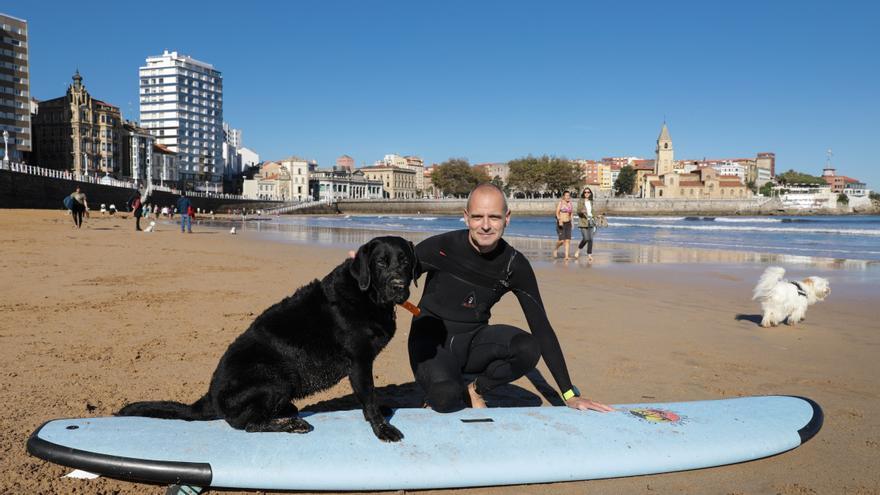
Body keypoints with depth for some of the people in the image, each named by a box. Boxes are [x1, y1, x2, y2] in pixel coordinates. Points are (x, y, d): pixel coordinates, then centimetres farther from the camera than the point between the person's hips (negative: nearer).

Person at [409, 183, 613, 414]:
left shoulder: (515, 265, -10)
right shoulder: (440, 247, -18)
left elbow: (541, 326, -8)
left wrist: (570, 394, -9)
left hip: (472, 341, 3)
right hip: (431, 340, -3)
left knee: (528, 348, -27)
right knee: (446, 398, -34)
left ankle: (475, 390, 1)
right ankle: (447, 396, 6)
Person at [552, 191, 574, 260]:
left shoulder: (570, 203, 9)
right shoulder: (560, 203, -8)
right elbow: (557, 213, -15)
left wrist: (571, 222, 14)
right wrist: (560, 221, -29)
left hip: (568, 223, 5)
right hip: (560, 223, -5)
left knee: (568, 240, -4)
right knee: (562, 240, -12)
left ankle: (566, 256, -3)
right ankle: (555, 249, 17)